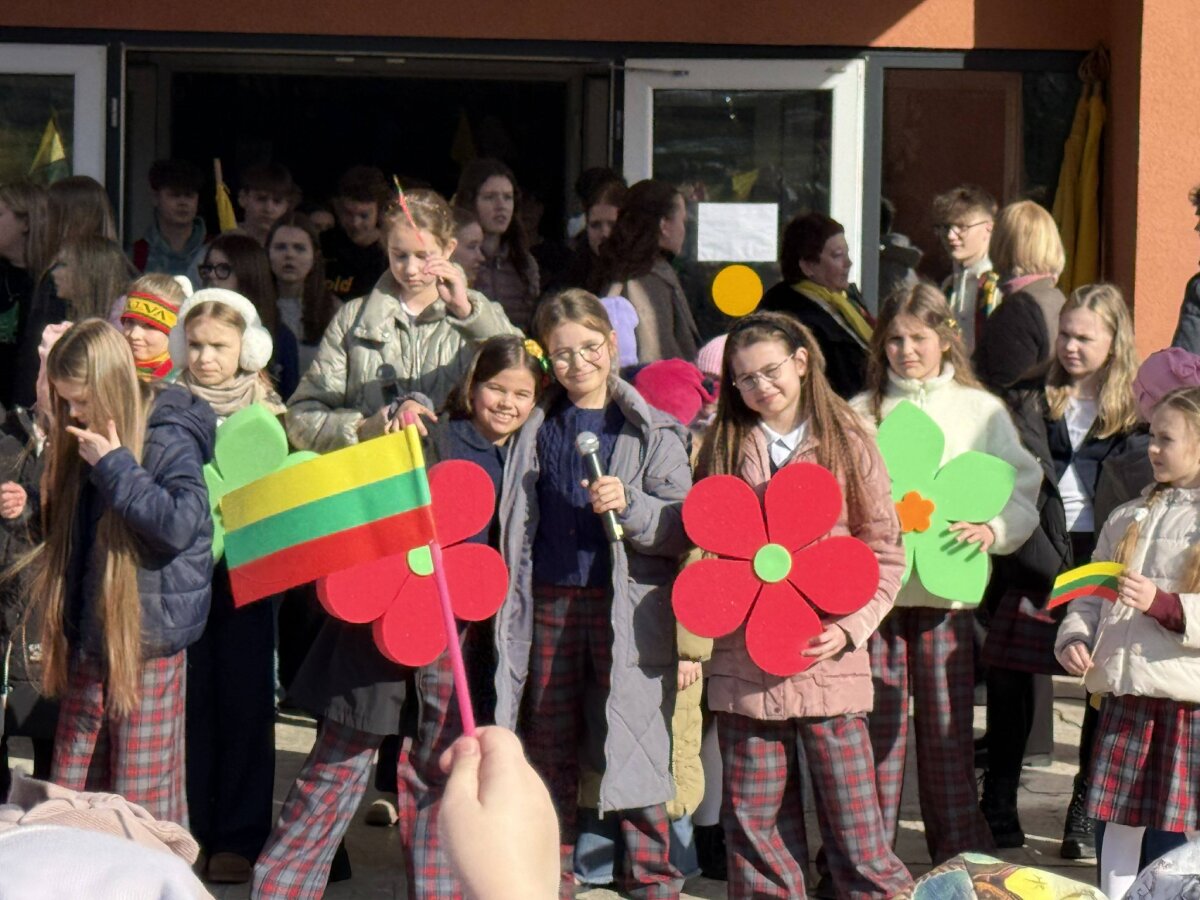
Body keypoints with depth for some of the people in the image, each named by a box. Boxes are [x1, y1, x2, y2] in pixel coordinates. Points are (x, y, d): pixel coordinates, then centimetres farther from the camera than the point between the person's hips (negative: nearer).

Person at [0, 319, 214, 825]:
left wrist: (115, 466, -26)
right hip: (90, 632, 8)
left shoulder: (168, 440, -13)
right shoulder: (83, 439, 9)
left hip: (149, 638, -8)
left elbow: (181, 524, -28)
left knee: (143, 801, -1)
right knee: (71, 789, 13)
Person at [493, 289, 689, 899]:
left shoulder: (651, 430, -1)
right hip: (550, 603, 4)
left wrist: (629, 504, -19)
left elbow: (682, 528, -5)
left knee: (635, 745, -4)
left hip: (628, 605, -4)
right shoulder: (537, 430, 10)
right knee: (548, 748, 9)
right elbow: (517, 524, 20)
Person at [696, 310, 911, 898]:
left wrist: (850, 628, -10)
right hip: (744, 664, 2)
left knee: (852, 814, -2)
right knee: (755, 820, 6)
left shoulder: (846, 445, 3)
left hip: (828, 664, -2)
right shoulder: (724, 447, 9)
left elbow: (884, 552, 3)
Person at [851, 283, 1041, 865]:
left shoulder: (981, 411, 6)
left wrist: (992, 529, -15)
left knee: (947, 728, 1)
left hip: (945, 590, -1)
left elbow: (1021, 491, 3)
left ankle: (960, 862, 11)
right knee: (874, 724, 2)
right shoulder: (861, 412, 10)